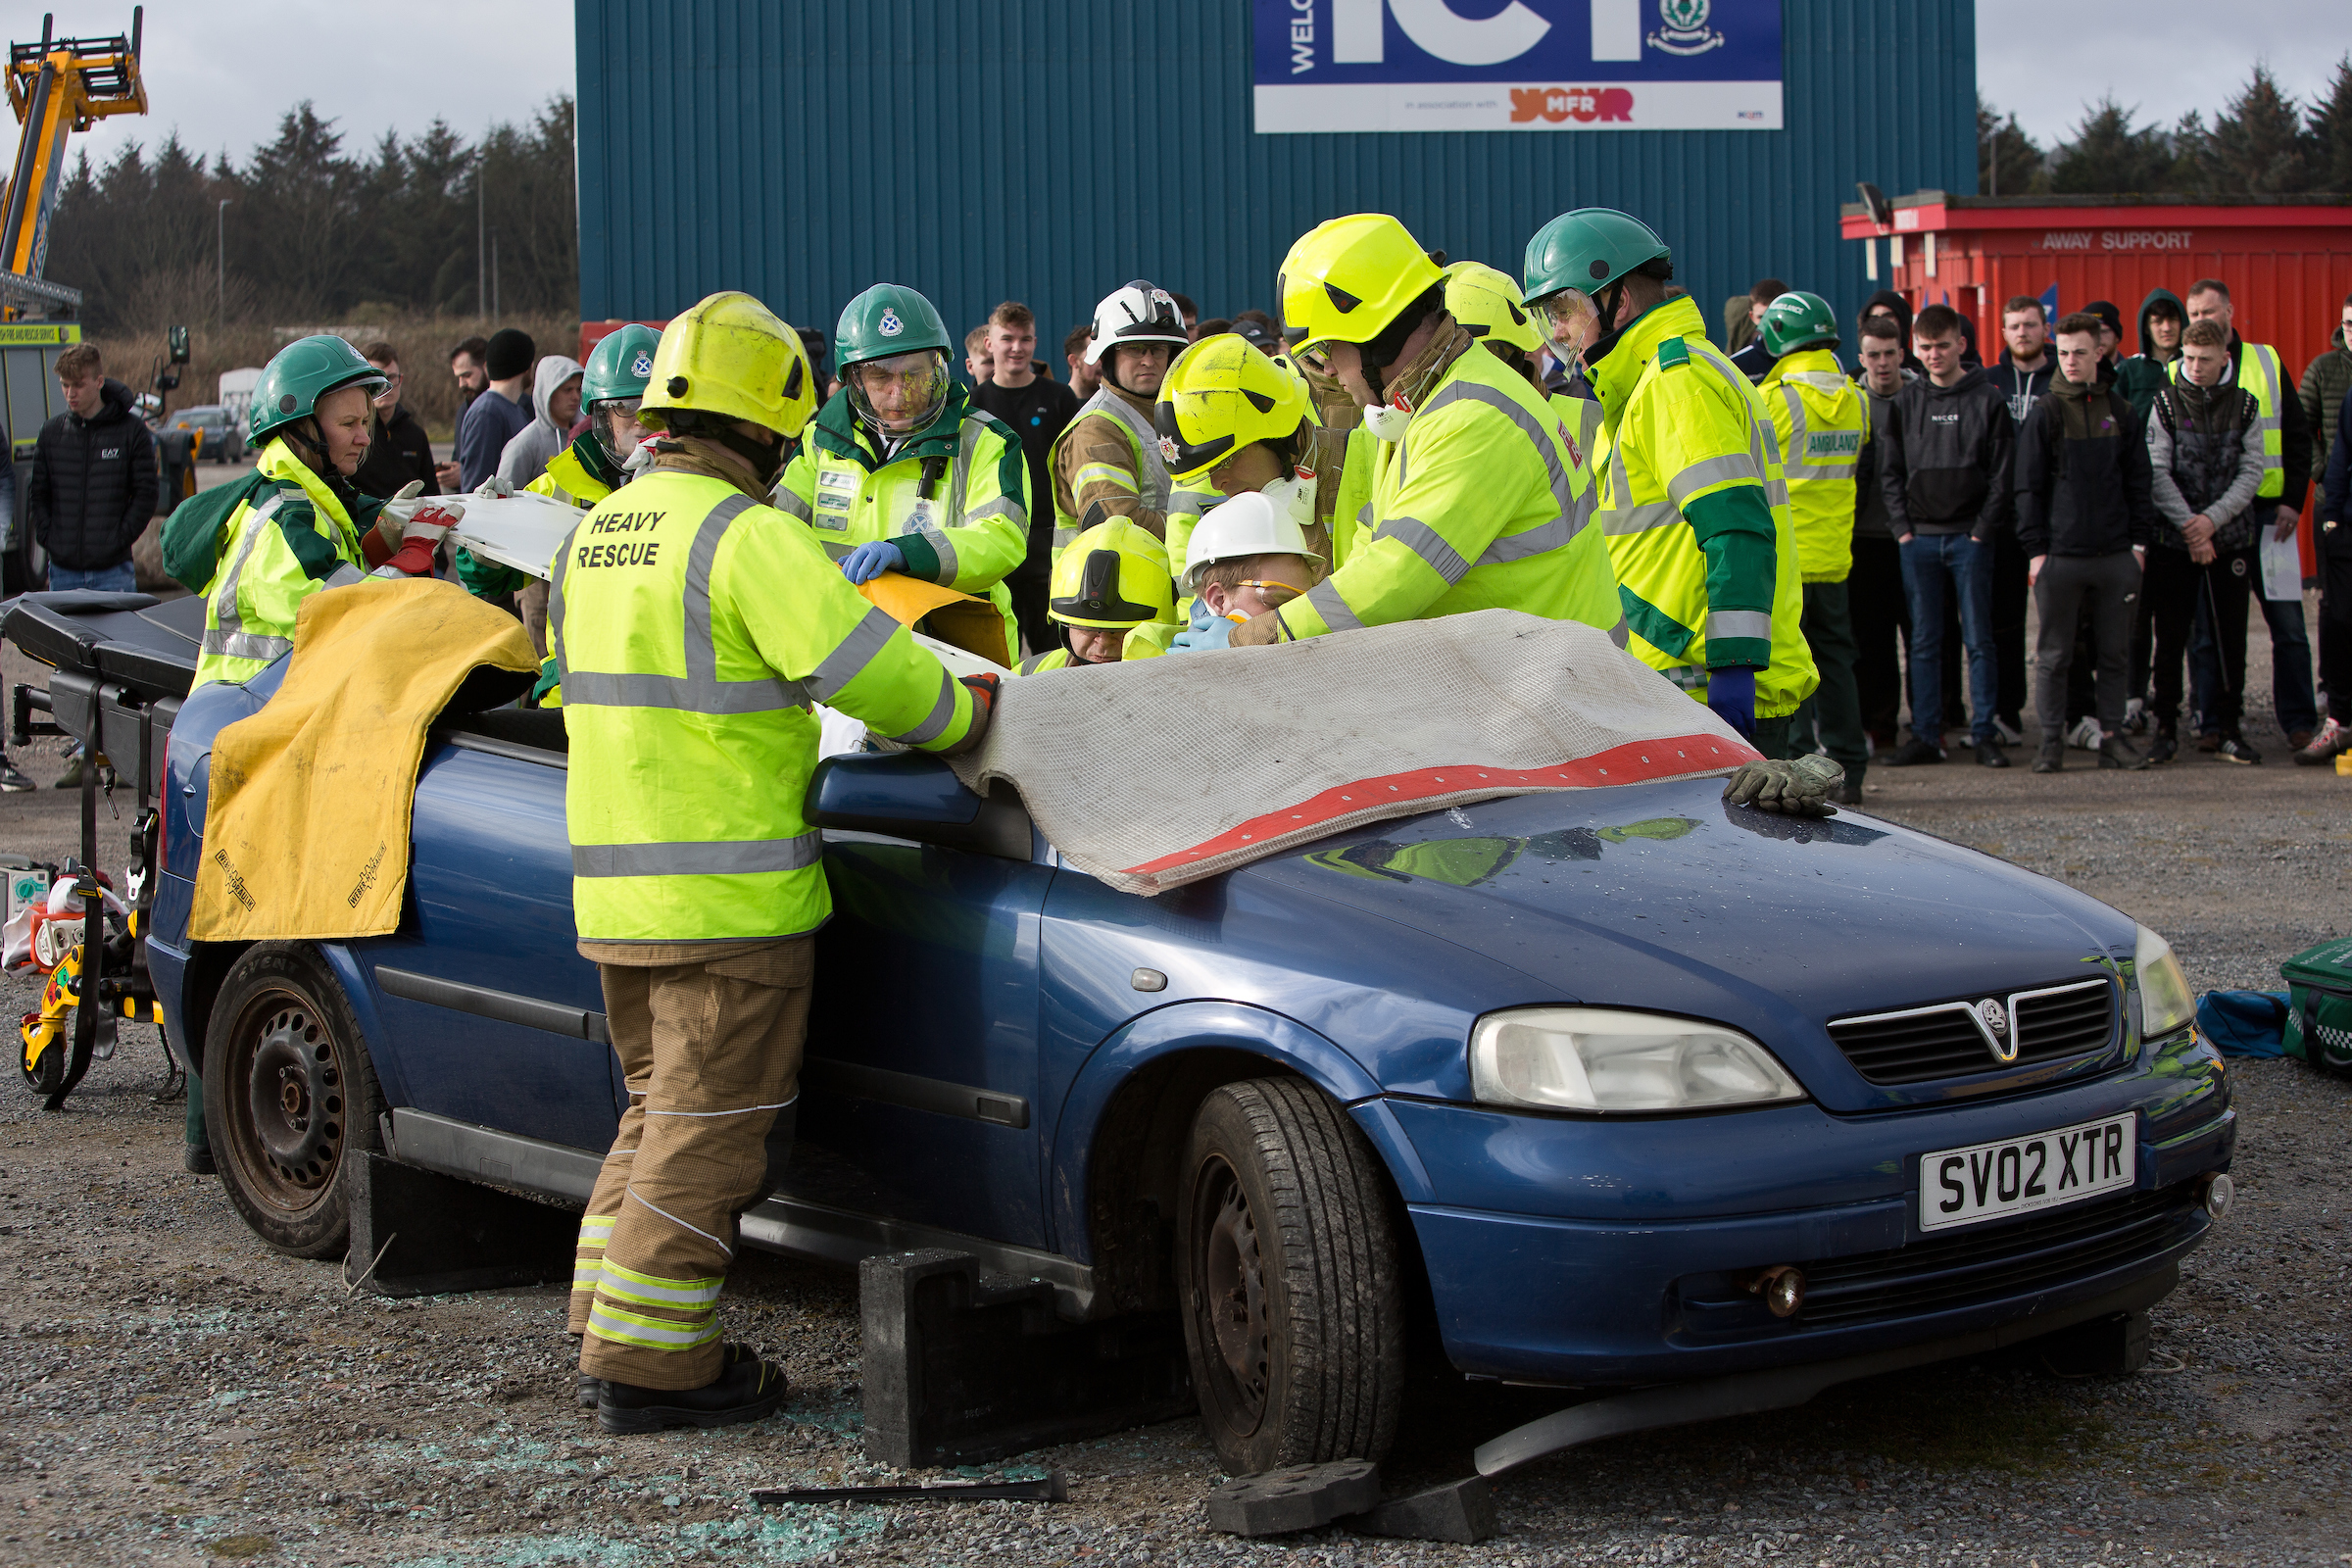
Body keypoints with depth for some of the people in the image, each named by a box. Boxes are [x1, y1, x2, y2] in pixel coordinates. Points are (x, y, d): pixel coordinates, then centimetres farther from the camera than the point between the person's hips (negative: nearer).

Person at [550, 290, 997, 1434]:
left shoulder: (594, 534, 12)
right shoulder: (745, 535, -15)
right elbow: (871, 670, -18)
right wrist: (964, 711, 0)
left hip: (614, 884, 8)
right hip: (727, 894, -8)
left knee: (662, 1108, 20)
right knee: (708, 1126, 1)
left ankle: (609, 1338, 23)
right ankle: (649, 1362, 5)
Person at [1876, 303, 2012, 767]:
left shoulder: (1987, 400, 1)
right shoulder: (1906, 402, 9)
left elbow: (2002, 474, -1)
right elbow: (1890, 471, 9)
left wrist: (1983, 529, -8)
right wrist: (1902, 527, -1)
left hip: (1969, 538, -2)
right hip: (1919, 539, 2)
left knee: (1978, 639, 0)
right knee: (1924, 641, 4)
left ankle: (1984, 733, 4)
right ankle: (1925, 735, 8)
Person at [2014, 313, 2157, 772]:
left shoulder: (2119, 411, 9)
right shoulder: (2046, 413, 1)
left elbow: (2138, 481, 12)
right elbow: (2028, 488, 0)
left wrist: (2139, 541, 4)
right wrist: (2035, 549, -6)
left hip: (2116, 557, 2)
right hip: (2060, 556, -2)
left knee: (2115, 653, 6)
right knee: (2053, 655, 1)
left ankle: (2112, 737, 13)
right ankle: (2051, 740, 8)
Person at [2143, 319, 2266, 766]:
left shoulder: (2244, 407, 5)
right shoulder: (2166, 404, 1)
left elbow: (2252, 472, 0)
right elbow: (2157, 473, -5)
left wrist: (2212, 519, -13)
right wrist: (2189, 526, -14)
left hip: (2231, 538, 1)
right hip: (2174, 541, -1)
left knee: (2232, 635, 3)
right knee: (2170, 636, 0)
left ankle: (2229, 727, 11)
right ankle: (2166, 727, 8)